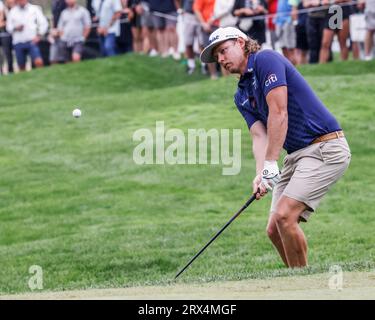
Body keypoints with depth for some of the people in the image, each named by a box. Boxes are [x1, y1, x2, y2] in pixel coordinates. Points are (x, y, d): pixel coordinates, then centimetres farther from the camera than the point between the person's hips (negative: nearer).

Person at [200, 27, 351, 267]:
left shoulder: (266, 60, -8)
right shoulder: (242, 96, 17)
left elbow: (279, 114, -17)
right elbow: (260, 136, 4)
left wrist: (270, 165, -19)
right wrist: (260, 174, -16)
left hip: (325, 147, -9)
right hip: (296, 155, 9)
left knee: (285, 214, -20)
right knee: (274, 229, 2)